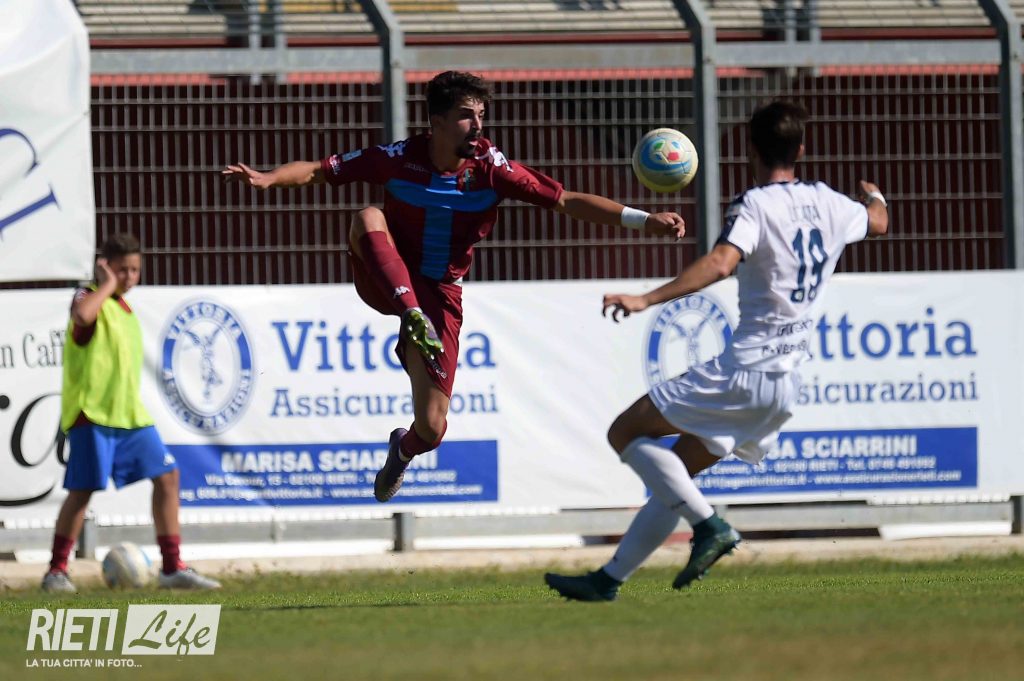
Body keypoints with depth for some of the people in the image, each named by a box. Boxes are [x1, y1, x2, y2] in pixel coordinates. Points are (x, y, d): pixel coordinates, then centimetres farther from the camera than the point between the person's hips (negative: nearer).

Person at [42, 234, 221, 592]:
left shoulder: (124, 308, 19)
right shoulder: (89, 298, -6)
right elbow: (83, 315, -32)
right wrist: (108, 283, -18)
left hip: (130, 414, 8)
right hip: (93, 414, -8)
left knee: (166, 476, 1)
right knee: (83, 489, -7)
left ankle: (172, 567, 4)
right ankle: (57, 570, 4)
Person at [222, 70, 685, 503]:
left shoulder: (489, 167, -13)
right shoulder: (399, 159, -14)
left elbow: (565, 200, -12)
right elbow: (319, 170, -9)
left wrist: (642, 220, -21)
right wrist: (267, 179, -29)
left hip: (439, 294, 1)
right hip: (385, 282, -1)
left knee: (432, 429, -4)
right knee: (368, 218, -32)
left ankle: (404, 450, 36)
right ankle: (413, 320, -42)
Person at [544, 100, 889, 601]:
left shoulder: (755, 205, -10)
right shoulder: (829, 204, 11)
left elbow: (721, 263, -29)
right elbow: (878, 222, 34)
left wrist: (646, 300, -36)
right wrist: (874, 197, 58)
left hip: (743, 369, -8)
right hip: (788, 385, 8)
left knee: (626, 433, -1)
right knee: (673, 474, 17)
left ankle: (709, 525, -13)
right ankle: (609, 579, 15)